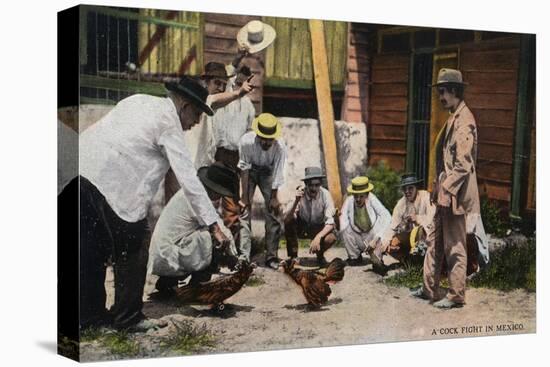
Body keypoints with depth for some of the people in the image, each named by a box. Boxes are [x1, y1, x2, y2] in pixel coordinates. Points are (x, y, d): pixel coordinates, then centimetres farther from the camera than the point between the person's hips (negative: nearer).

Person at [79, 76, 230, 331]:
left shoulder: (139, 100, 23)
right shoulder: (169, 123, 0)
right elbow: (188, 177, -4)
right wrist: (213, 224, -3)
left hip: (83, 165, 8)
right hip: (112, 183, -8)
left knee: (92, 251, 17)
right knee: (133, 250, 6)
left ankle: (89, 315, 27)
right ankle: (127, 317, 13)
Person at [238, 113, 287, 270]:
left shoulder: (280, 147, -31)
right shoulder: (246, 141, -33)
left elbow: (277, 174, -22)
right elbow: (244, 168, -22)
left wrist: (274, 197, -14)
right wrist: (245, 196, -19)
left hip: (267, 172, 1)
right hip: (250, 171, 0)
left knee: (273, 211, -6)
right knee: (244, 210, -8)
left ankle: (271, 256, 0)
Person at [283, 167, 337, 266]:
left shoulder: (325, 194, -21)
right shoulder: (299, 194, -21)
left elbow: (330, 223, -23)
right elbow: (287, 219, -31)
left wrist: (318, 237, -38)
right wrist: (296, 201, -46)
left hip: (319, 229, 0)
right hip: (301, 228, 0)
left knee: (331, 238, -32)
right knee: (288, 222, -31)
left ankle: (320, 255, 4)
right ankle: (293, 256, -11)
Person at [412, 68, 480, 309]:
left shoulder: (464, 120, -17)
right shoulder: (453, 118, 14)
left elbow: (463, 164, -22)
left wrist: (447, 191, -20)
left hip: (454, 194, -10)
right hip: (445, 192, 10)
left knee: (455, 247, 0)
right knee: (435, 242, 17)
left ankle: (456, 296, 10)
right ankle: (429, 289, 27)